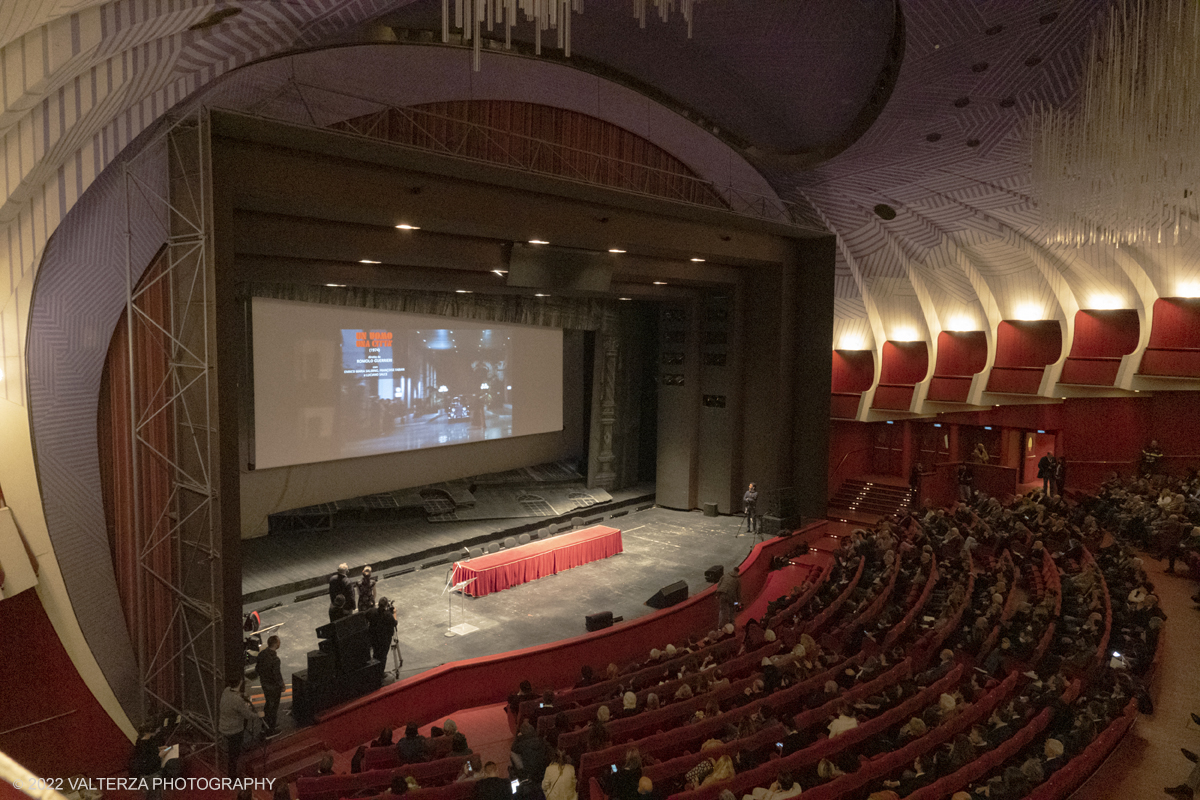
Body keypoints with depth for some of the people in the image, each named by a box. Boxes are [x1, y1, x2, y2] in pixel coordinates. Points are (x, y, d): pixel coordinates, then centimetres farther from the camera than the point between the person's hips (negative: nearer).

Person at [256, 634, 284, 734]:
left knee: (268, 703, 29)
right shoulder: (275, 659, -33)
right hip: (273, 686, -7)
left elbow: (257, 668, 3)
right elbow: (277, 675, -26)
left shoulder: (261, 653, -10)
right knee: (273, 707, 12)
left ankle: (265, 724, 45)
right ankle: (271, 730, 26)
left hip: (264, 683, 7)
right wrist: (282, 686, -9)